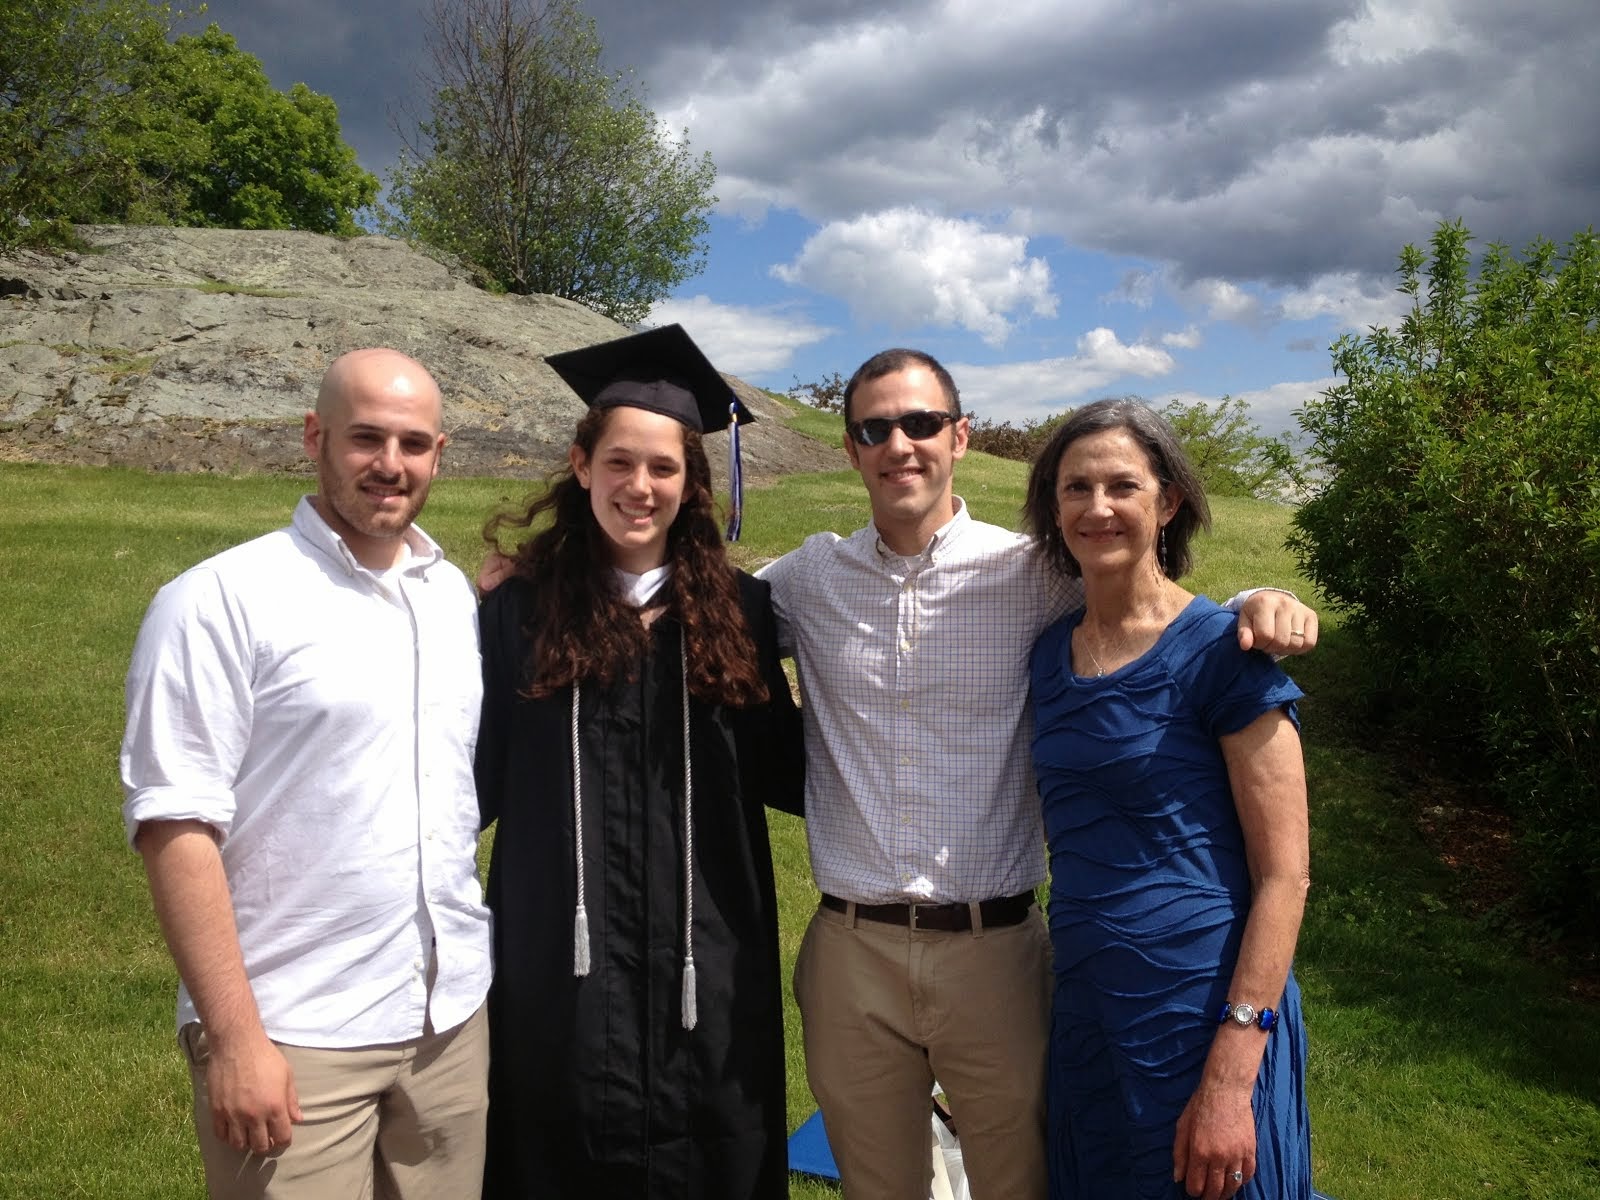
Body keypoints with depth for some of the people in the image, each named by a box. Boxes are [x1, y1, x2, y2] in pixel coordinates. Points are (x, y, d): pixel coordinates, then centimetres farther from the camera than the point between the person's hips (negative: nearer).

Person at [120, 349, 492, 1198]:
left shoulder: (454, 595, 7)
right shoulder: (222, 600, -11)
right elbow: (176, 826, -14)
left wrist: (474, 960, 10)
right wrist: (233, 1036, -16)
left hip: (453, 1018, 6)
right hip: (295, 1036, -5)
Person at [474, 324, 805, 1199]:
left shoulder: (737, 612, 2)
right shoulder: (522, 610, -2)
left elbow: (783, 770, 4)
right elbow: (478, 779, 3)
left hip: (705, 962, 1)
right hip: (564, 958, -1)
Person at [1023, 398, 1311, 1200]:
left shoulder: (1220, 650, -12)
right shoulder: (1049, 653, 5)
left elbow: (1284, 873, -13)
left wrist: (1230, 1079, -17)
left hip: (1204, 1018, -5)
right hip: (1085, 1013, 6)